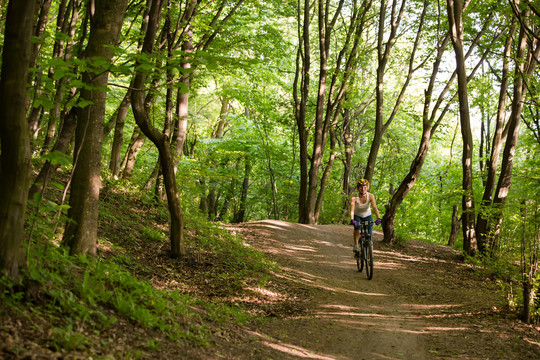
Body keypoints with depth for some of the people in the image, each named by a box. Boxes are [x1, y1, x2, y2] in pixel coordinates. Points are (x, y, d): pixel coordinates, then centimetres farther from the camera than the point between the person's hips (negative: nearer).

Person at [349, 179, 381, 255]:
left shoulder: (370, 196, -22)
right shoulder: (354, 198, -25)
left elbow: (374, 207, -32)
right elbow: (352, 210, -34)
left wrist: (378, 218, -46)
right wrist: (352, 220, -50)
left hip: (367, 216, 1)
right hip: (357, 216, -1)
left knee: (369, 236, -10)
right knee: (357, 230, -31)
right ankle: (356, 245, -6)